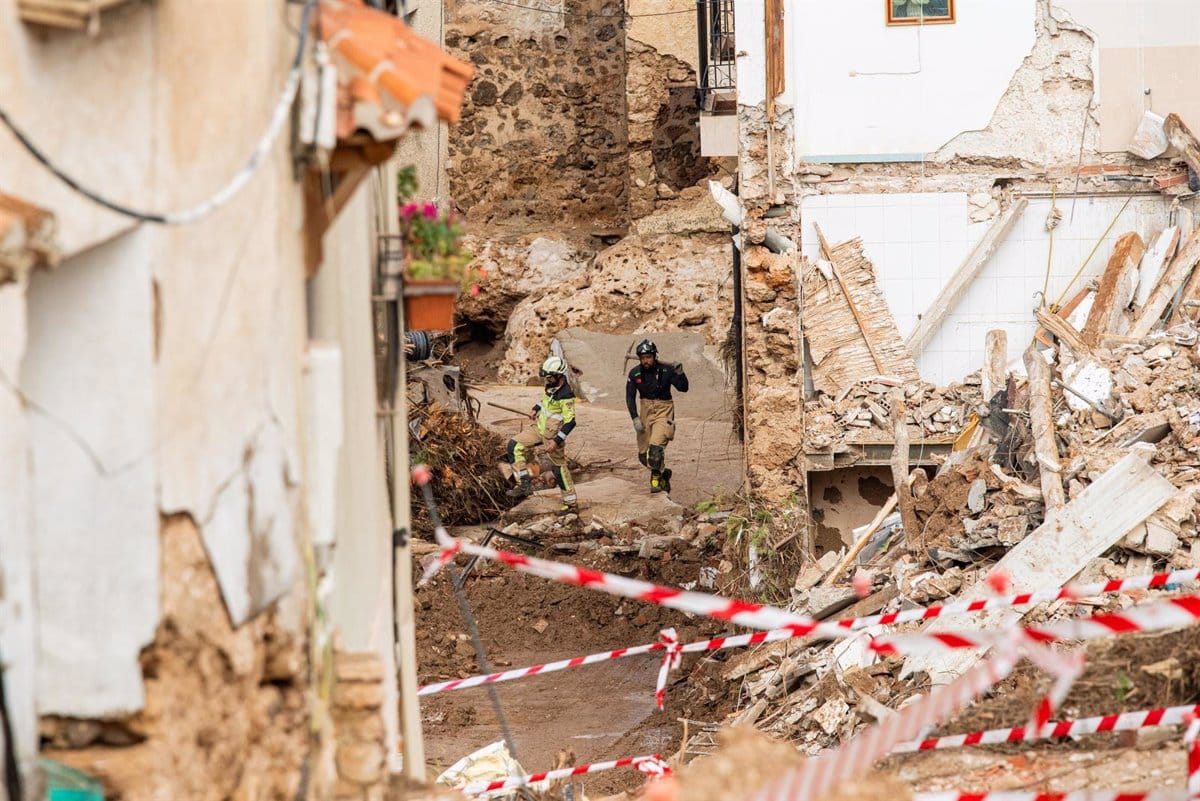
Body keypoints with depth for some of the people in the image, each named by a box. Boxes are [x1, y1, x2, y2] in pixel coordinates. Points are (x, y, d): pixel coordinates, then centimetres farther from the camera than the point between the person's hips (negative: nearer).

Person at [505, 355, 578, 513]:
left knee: (559, 468, 1)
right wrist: (536, 409, 13)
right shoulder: (552, 386, 0)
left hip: (552, 435, -9)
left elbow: (570, 422, -26)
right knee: (514, 446, 1)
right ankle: (524, 484, 1)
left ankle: (571, 503, 15)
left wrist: (556, 441, -28)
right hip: (539, 429, 9)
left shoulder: (566, 395, -26)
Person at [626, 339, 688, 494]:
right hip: (645, 412, 4)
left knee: (656, 446, -24)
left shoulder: (666, 370, -11)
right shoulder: (634, 373, -4)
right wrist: (635, 418, -14)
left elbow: (683, 388, -12)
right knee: (643, 456, 5)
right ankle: (663, 473, 30)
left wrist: (679, 373, -30)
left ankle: (656, 480, -8)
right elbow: (630, 397, -4)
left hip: (663, 411, -4)